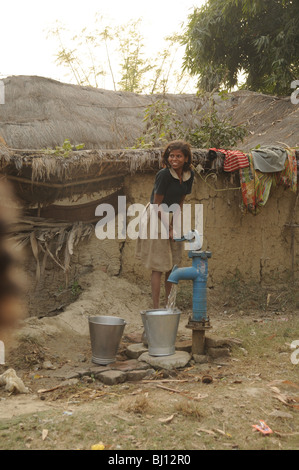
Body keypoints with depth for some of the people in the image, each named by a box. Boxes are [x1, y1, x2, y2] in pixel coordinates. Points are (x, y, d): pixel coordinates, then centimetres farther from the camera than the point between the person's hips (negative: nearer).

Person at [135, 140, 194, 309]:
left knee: (173, 263, 11)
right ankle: (156, 308, 1)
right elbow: (157, 205, -17)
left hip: (172, 217, 7)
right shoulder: (164, 175, -21)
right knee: (159, 265, -6)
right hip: (157, 217, -7)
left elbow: (180, 201, 8)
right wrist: (169, 228, -14)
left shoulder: (189, 175, -2)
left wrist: (176, 225, -1)